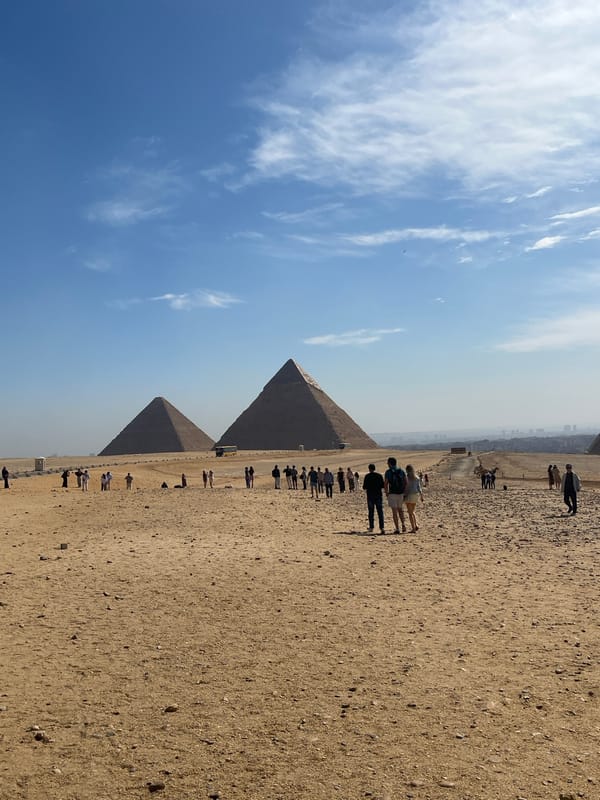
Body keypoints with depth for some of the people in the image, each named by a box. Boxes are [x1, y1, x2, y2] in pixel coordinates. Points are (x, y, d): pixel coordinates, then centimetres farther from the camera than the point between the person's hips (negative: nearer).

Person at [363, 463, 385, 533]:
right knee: (380, 512, -1)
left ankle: (371, 527, 13)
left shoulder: (367, 476, -4)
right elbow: (383, 485, 2)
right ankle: (381, 527, -12)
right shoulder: (379, 475, 1)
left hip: (370, 495, -1)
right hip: (378, 495, 1)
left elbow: (364, 487, -6)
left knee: (371, 512, 9)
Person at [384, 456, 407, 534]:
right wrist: (404, 493, 9)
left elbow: (385, 483, -11)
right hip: (401, 493, 4)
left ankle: (397, 529, -1)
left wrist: (386, 493, 1)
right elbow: (405, 483, 3)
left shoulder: (388, 472, -7)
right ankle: (403, 524, 6)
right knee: (400, 509, 21)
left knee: (394, 511, 1)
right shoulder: (402, 471, 6)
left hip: (392, 493, -4)